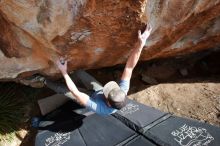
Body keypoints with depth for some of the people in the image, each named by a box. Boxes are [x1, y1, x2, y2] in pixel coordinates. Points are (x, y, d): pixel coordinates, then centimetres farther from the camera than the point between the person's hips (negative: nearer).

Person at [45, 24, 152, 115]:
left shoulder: (99, 108, -49)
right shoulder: (122, 92, -41)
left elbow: (75, 92, -44)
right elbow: (129, 67, -45)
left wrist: (64, 72, -39)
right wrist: (140, 44, -56)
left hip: (94, 98, -3)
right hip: (99, 91, 3)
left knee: (64, 89, 8)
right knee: (79, 72, 0)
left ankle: (48, 83, 39)